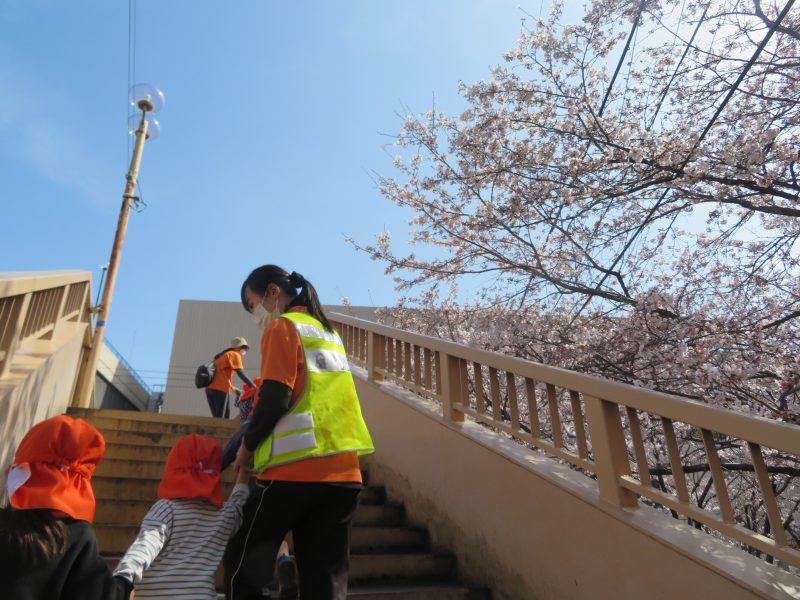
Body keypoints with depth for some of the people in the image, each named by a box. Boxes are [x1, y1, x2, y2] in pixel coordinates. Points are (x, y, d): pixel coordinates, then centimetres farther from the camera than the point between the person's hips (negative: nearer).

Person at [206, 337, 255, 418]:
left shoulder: (226, 354, 27)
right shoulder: (235, 354, 1)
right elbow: (241, 375, -9)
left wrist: (232, 388, 31)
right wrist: (255, 387, -7)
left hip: (210, 387, 8)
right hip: (220, 389, -8)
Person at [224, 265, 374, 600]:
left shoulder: (283, 326, -2)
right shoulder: (328, 332, 21)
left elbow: (275, 398, -14)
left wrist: (247, 445, 1)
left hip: (297, 467, -7)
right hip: (342, 469, 7)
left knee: (243, 568, 10)